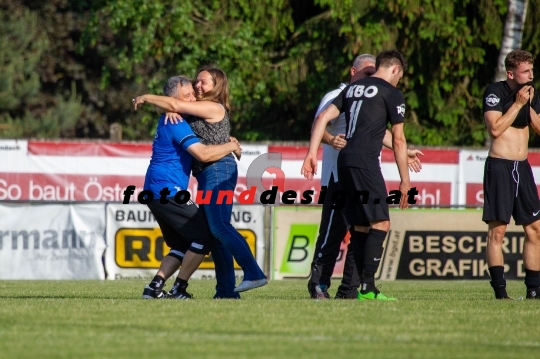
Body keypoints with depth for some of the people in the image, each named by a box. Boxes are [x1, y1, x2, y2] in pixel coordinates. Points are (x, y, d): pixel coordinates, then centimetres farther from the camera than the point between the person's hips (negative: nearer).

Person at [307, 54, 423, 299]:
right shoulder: (336, 97, -3)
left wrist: (403, 152, 32)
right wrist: (331, 139, -33)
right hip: (338, 176, -7)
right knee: (334, 230, -11)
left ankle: (349, 289, 6)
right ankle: (318, 284, -6)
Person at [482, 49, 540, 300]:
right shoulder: (495, 92, -8)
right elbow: (495, 129, -17)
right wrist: (518, 103, -15)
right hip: (499, 165, -7)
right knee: (497, 230, -9)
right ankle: (500, 291, -11)